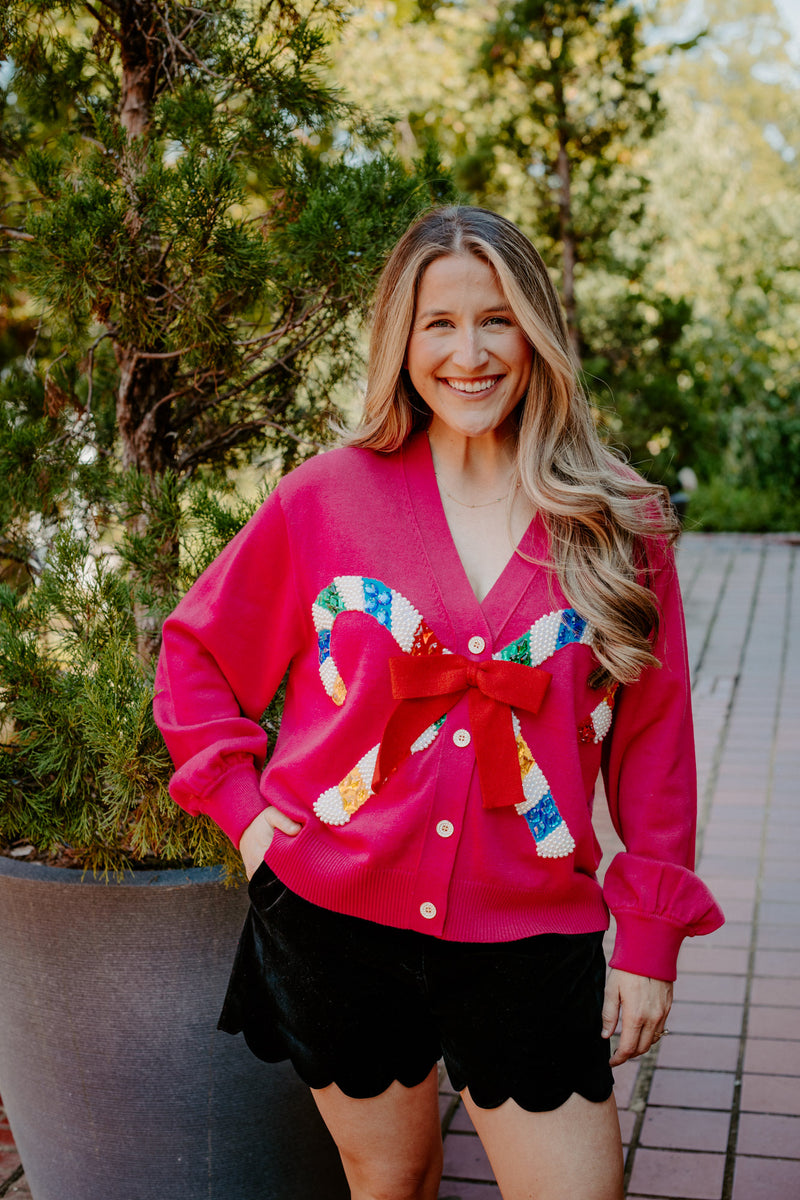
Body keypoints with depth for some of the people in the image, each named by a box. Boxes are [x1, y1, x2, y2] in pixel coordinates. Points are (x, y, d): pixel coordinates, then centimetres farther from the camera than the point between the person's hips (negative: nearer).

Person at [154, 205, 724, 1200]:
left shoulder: (616, 522, -1)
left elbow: (654, 740, 3)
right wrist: (245, 805, -1)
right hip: (332, 920, 1)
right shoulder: (328, 496, -2)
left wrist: (651, 934, 2)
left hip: (531, 934, 0)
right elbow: (194, 654, 9)